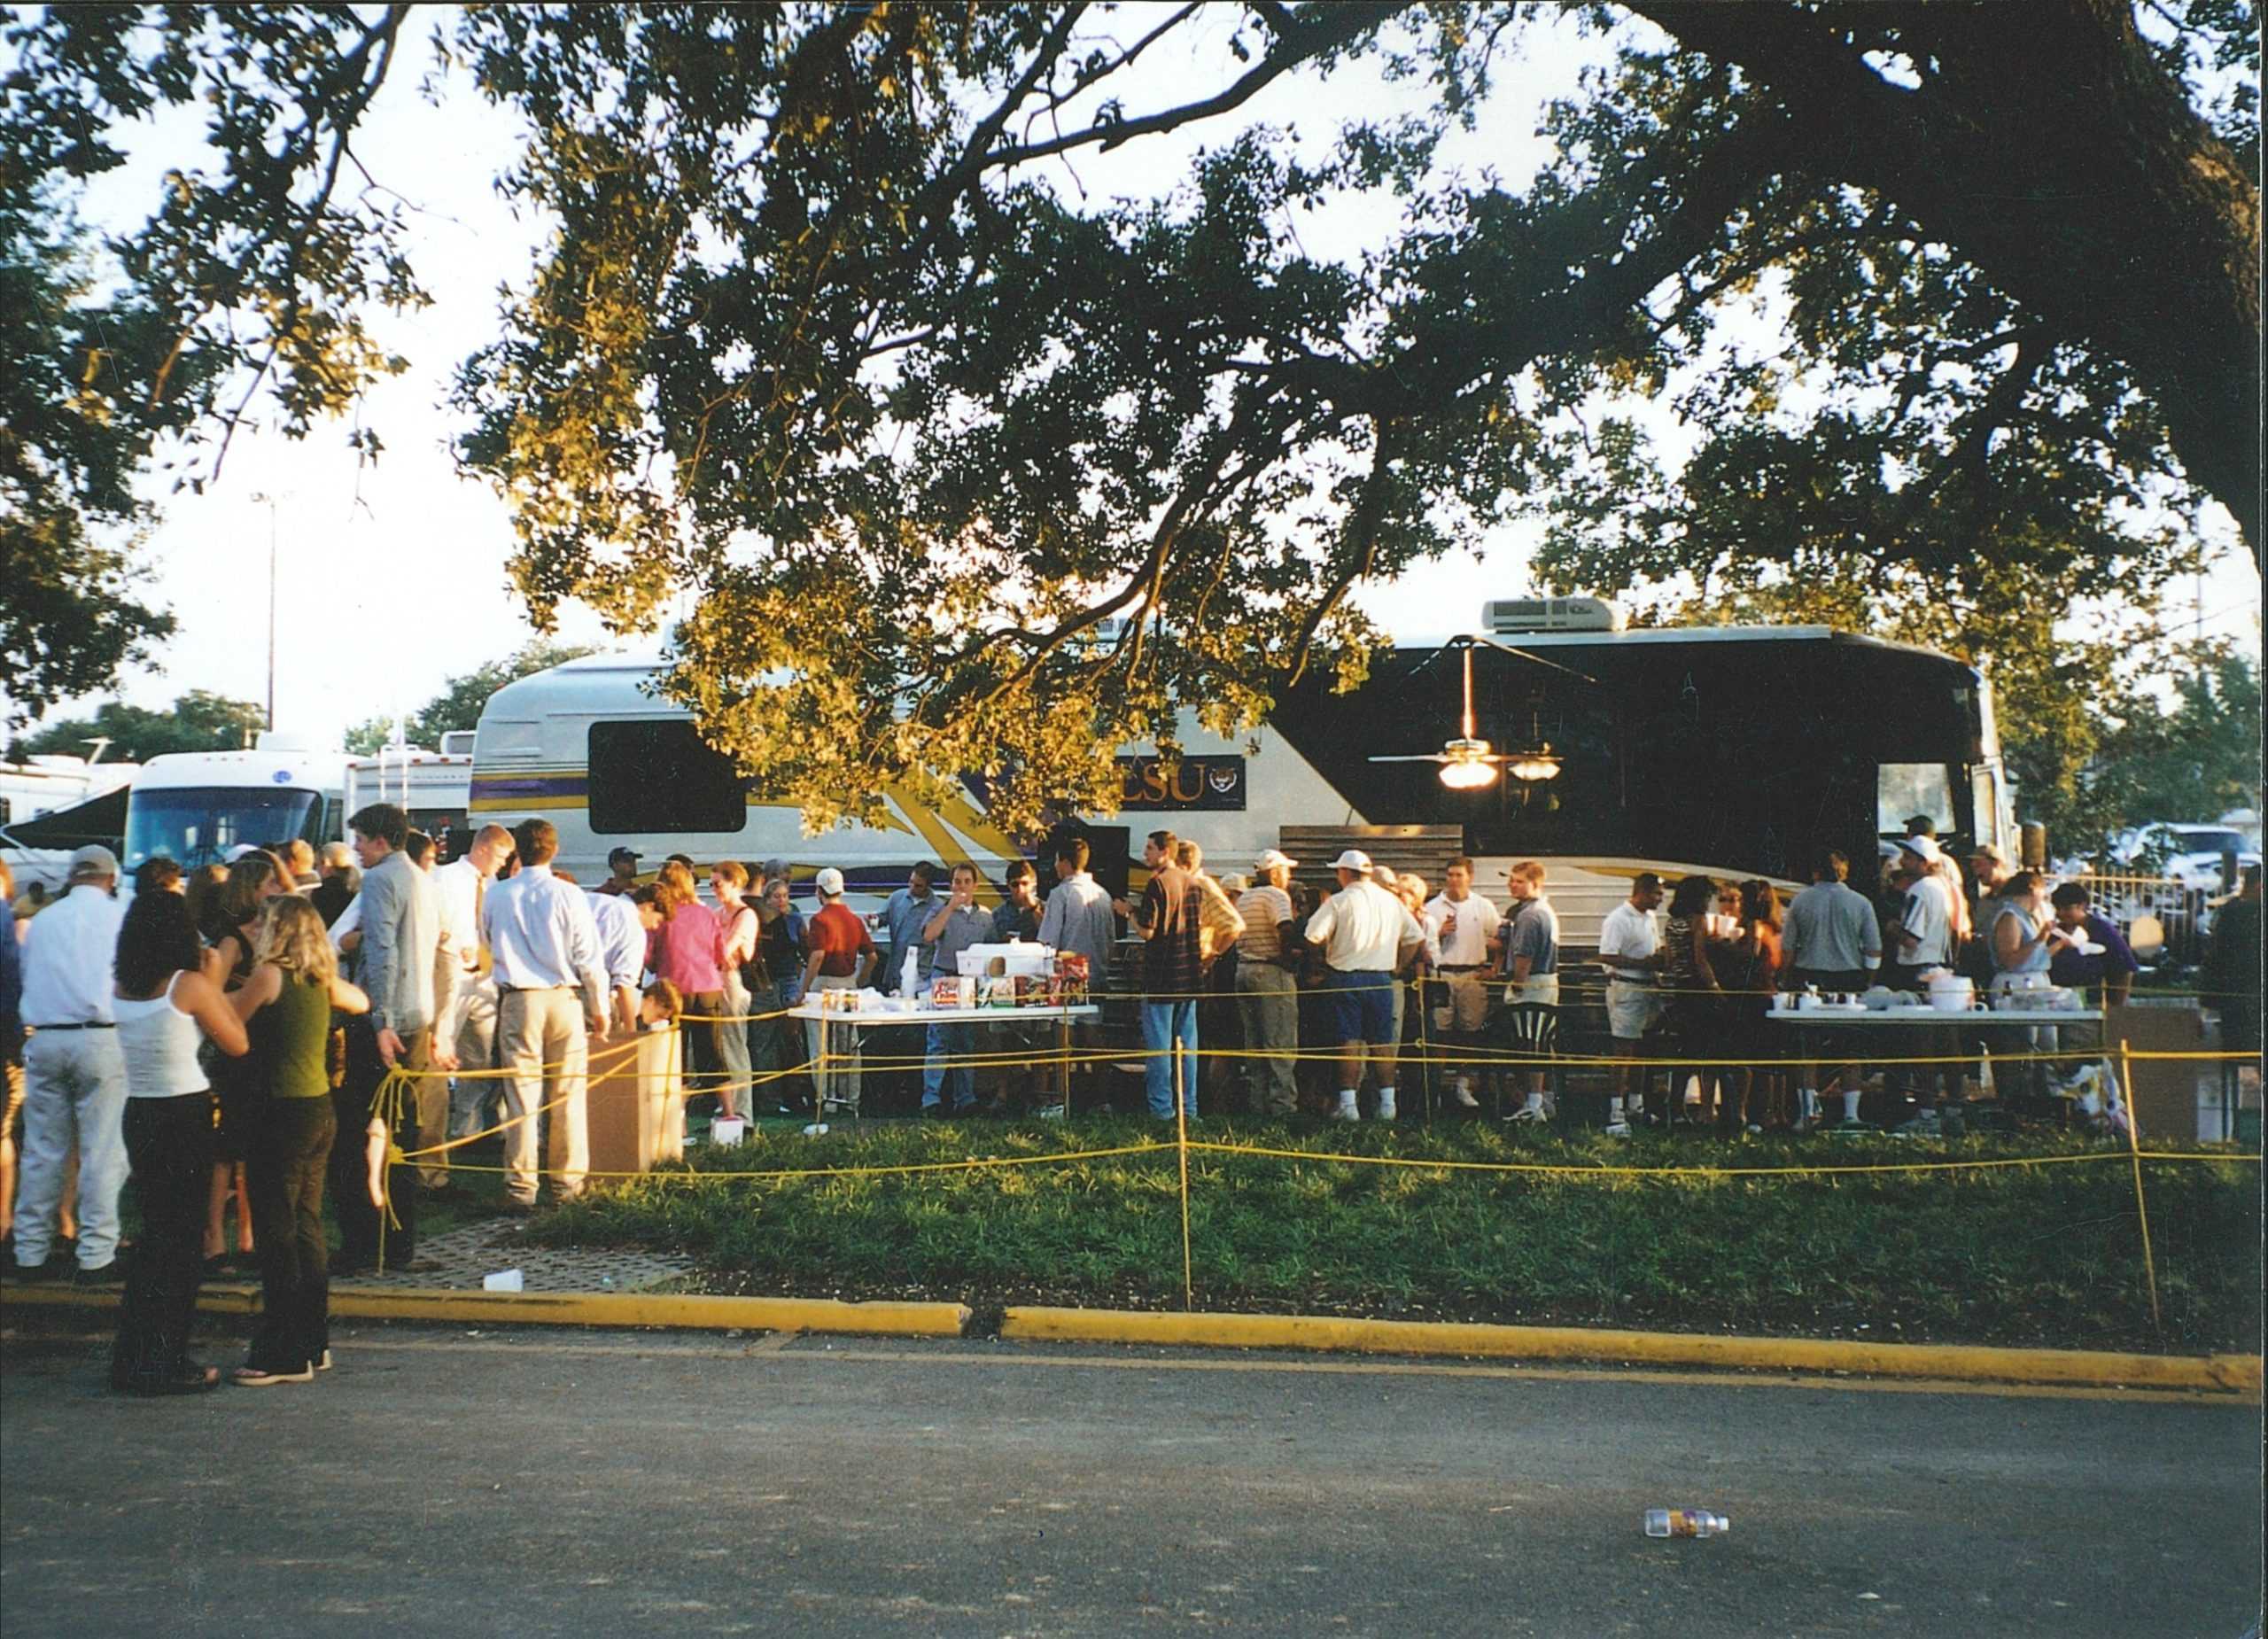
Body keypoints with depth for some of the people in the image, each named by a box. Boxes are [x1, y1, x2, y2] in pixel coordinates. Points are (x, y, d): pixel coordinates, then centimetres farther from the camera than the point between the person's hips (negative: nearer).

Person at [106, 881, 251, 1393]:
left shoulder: (120, 989, 4)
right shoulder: (190, 985, -13)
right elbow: (237, 1044, -5)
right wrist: (217, 988, 3)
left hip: (138, 1114, 6)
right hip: (185, 1116, -6)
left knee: (154, 1232, 18)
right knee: (182, 1240, 4)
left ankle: (132, 1356, 23)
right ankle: (166, 1363, 8)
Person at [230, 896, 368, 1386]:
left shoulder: (270, 974, -12)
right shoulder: (320, 980, 10)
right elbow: (361, 1002, 28)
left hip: (281, 1111, -8)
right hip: (320, 1110, 8)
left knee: (276, 1233, -2)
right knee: (307, 1228, 14)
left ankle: (284, 1354, 1)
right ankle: (312, 1342, 21)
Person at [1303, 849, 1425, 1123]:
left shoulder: (1338, 902, -7)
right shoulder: (1391, 901, 7)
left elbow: (1313, 936, -15)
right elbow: (1416, 938, 10)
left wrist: (1323, 957, 4)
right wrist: (1396, 964, 17)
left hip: (1347, 977, -3)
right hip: (1382, 978, 4)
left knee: (1349, 1042, -1)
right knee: (1383, 1042, 9)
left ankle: (1348, 1104, -3)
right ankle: (1387, 1103, 9)